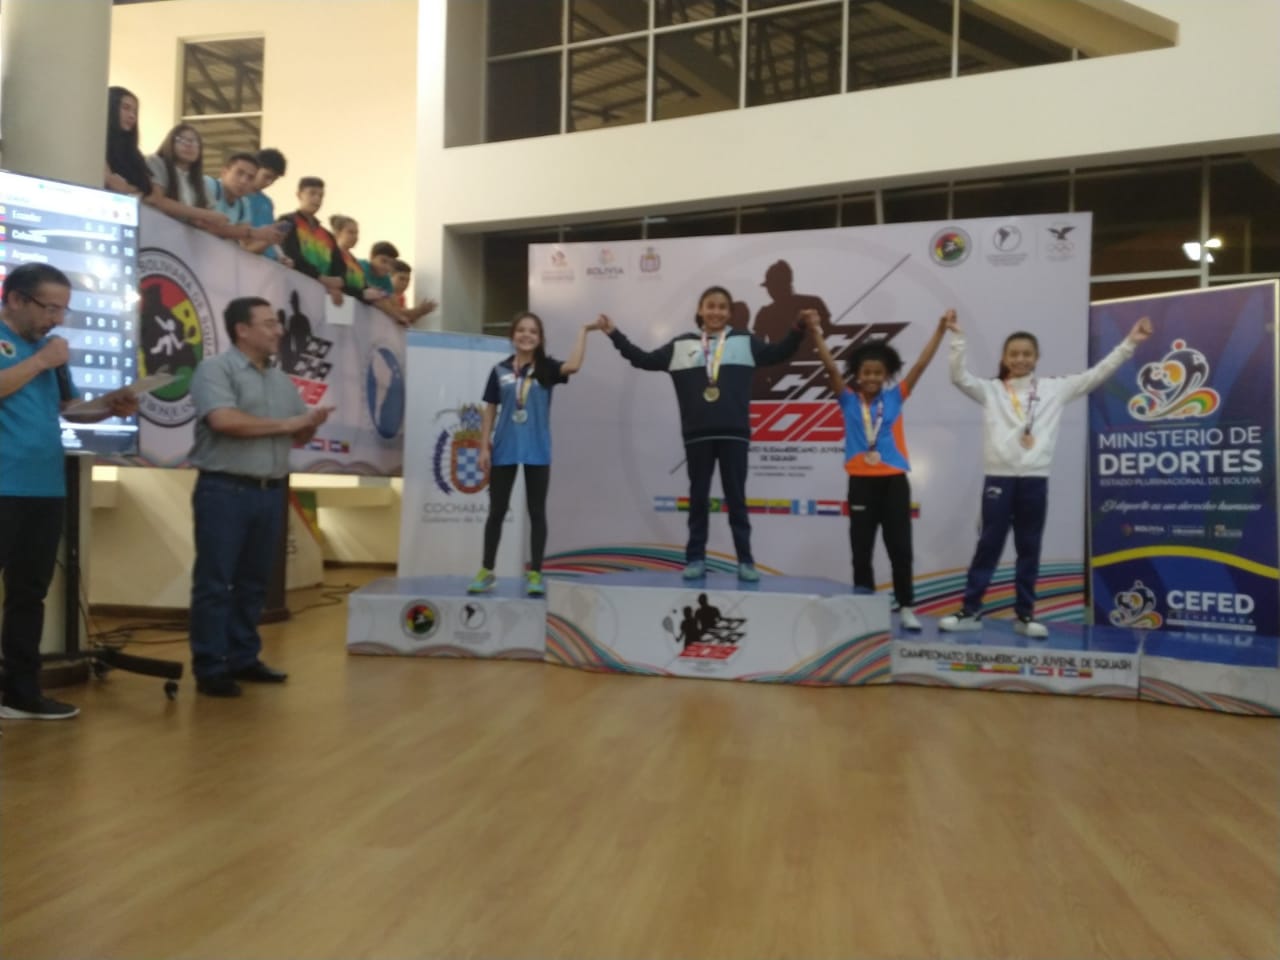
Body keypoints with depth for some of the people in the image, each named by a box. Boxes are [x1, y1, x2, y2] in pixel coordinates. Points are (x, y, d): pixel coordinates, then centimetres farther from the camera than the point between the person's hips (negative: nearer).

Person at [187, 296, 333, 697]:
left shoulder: (282, 381, 15)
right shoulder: (215, 369, -6)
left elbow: (299, 437, 19)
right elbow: (223, 420, -21)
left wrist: (311, 424, -6)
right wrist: (286, 424, -11)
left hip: (270, 492, 7)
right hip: (225, 490, -7)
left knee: (253, 582, 12)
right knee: (214, 583, -1)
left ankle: (243, 659, 22)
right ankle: (210, 668, 6)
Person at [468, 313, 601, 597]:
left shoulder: (546, 368, 0)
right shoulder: (500, 370, 4)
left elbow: (573, 365, -21)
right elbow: (490, 410, 6)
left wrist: (583, 331, -18)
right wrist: (484, 447, 1)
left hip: (537, 451, -1)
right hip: (504, 450, 1)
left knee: (537, 512, 3)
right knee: (497, 511, 8)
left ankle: (535, 573, 9)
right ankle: (487, 571, 18)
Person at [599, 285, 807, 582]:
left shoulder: (744, 342, 7)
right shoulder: (682, 345, 7)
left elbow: (778, 353, 3)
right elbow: (644, 360, 8)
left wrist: (799, 329, -11)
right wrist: (614, 334, 4)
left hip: (734, 434, -1)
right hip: (697, 435, 1)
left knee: (736, 497, 5)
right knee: (698, 498, 8)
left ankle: (745, 561, 10)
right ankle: (696, 559, 16)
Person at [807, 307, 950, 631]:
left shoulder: (895, 397, 4)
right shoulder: (848, 400, 2)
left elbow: (921, 365, 0)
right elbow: (831, 367, -8)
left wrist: (941, 330, -6)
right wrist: (816, 332, -18)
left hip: (894, 480, 0)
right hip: (861, 481, 0)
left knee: (900, 546, 4)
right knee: (861, 547, 7)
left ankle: (906, 607, 12)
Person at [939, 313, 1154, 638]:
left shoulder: (1054, 388, 9)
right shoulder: (990, 390, 5)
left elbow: (1096, 375, 7)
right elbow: (959, 376, -6)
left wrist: (1129, 344, 2)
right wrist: (958, 338, -16)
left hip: (1035, 480, 2)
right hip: (998, 478, -2)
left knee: (1029, 549, 8)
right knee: (988, 546, 3)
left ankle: (1024, 614, 16)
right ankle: (970, 611, 9)